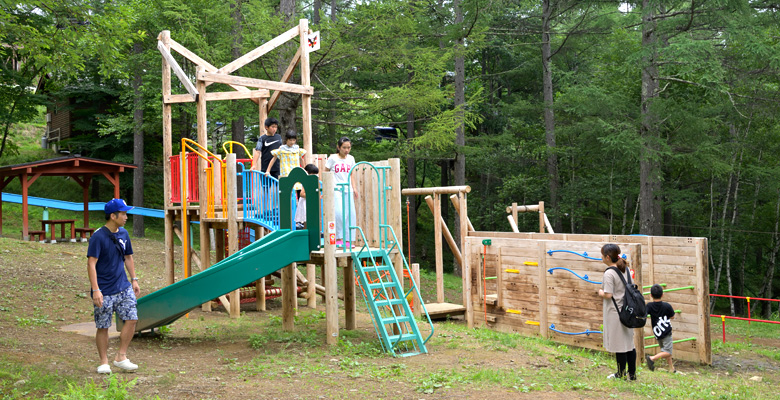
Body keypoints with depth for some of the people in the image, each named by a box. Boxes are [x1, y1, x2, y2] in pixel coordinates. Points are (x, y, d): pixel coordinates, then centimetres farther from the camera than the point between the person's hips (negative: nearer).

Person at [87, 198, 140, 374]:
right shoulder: (98, 237, -13)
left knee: (132, 319, -3)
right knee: (103, 327, 4)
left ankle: (121, 357, 9)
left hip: (123, 287, 6)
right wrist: (95, 290, -23)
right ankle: (104, 362, 17)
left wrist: (134, 280, 18)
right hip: (105, 291, -6)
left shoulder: (123, 234, 8)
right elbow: (91, 264, -17)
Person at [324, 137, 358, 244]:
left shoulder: (351, 159, 11)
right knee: (339, 212, -19)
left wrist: (354, 188, 11)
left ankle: (348, 239, 6)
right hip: (336, 190, -4)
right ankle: (339, 238, -7)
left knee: (350, 214, -2)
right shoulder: (333, 158, -1)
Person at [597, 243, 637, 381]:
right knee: (629, 343, 12)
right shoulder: (626, 269, 7)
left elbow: (608, 295, -21)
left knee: (619, 344, 4)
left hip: (615, 313, -8)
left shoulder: (609, 273, -17)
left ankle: (621, 373, 14)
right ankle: (632, 374, 17)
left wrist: (600, 293, 0)